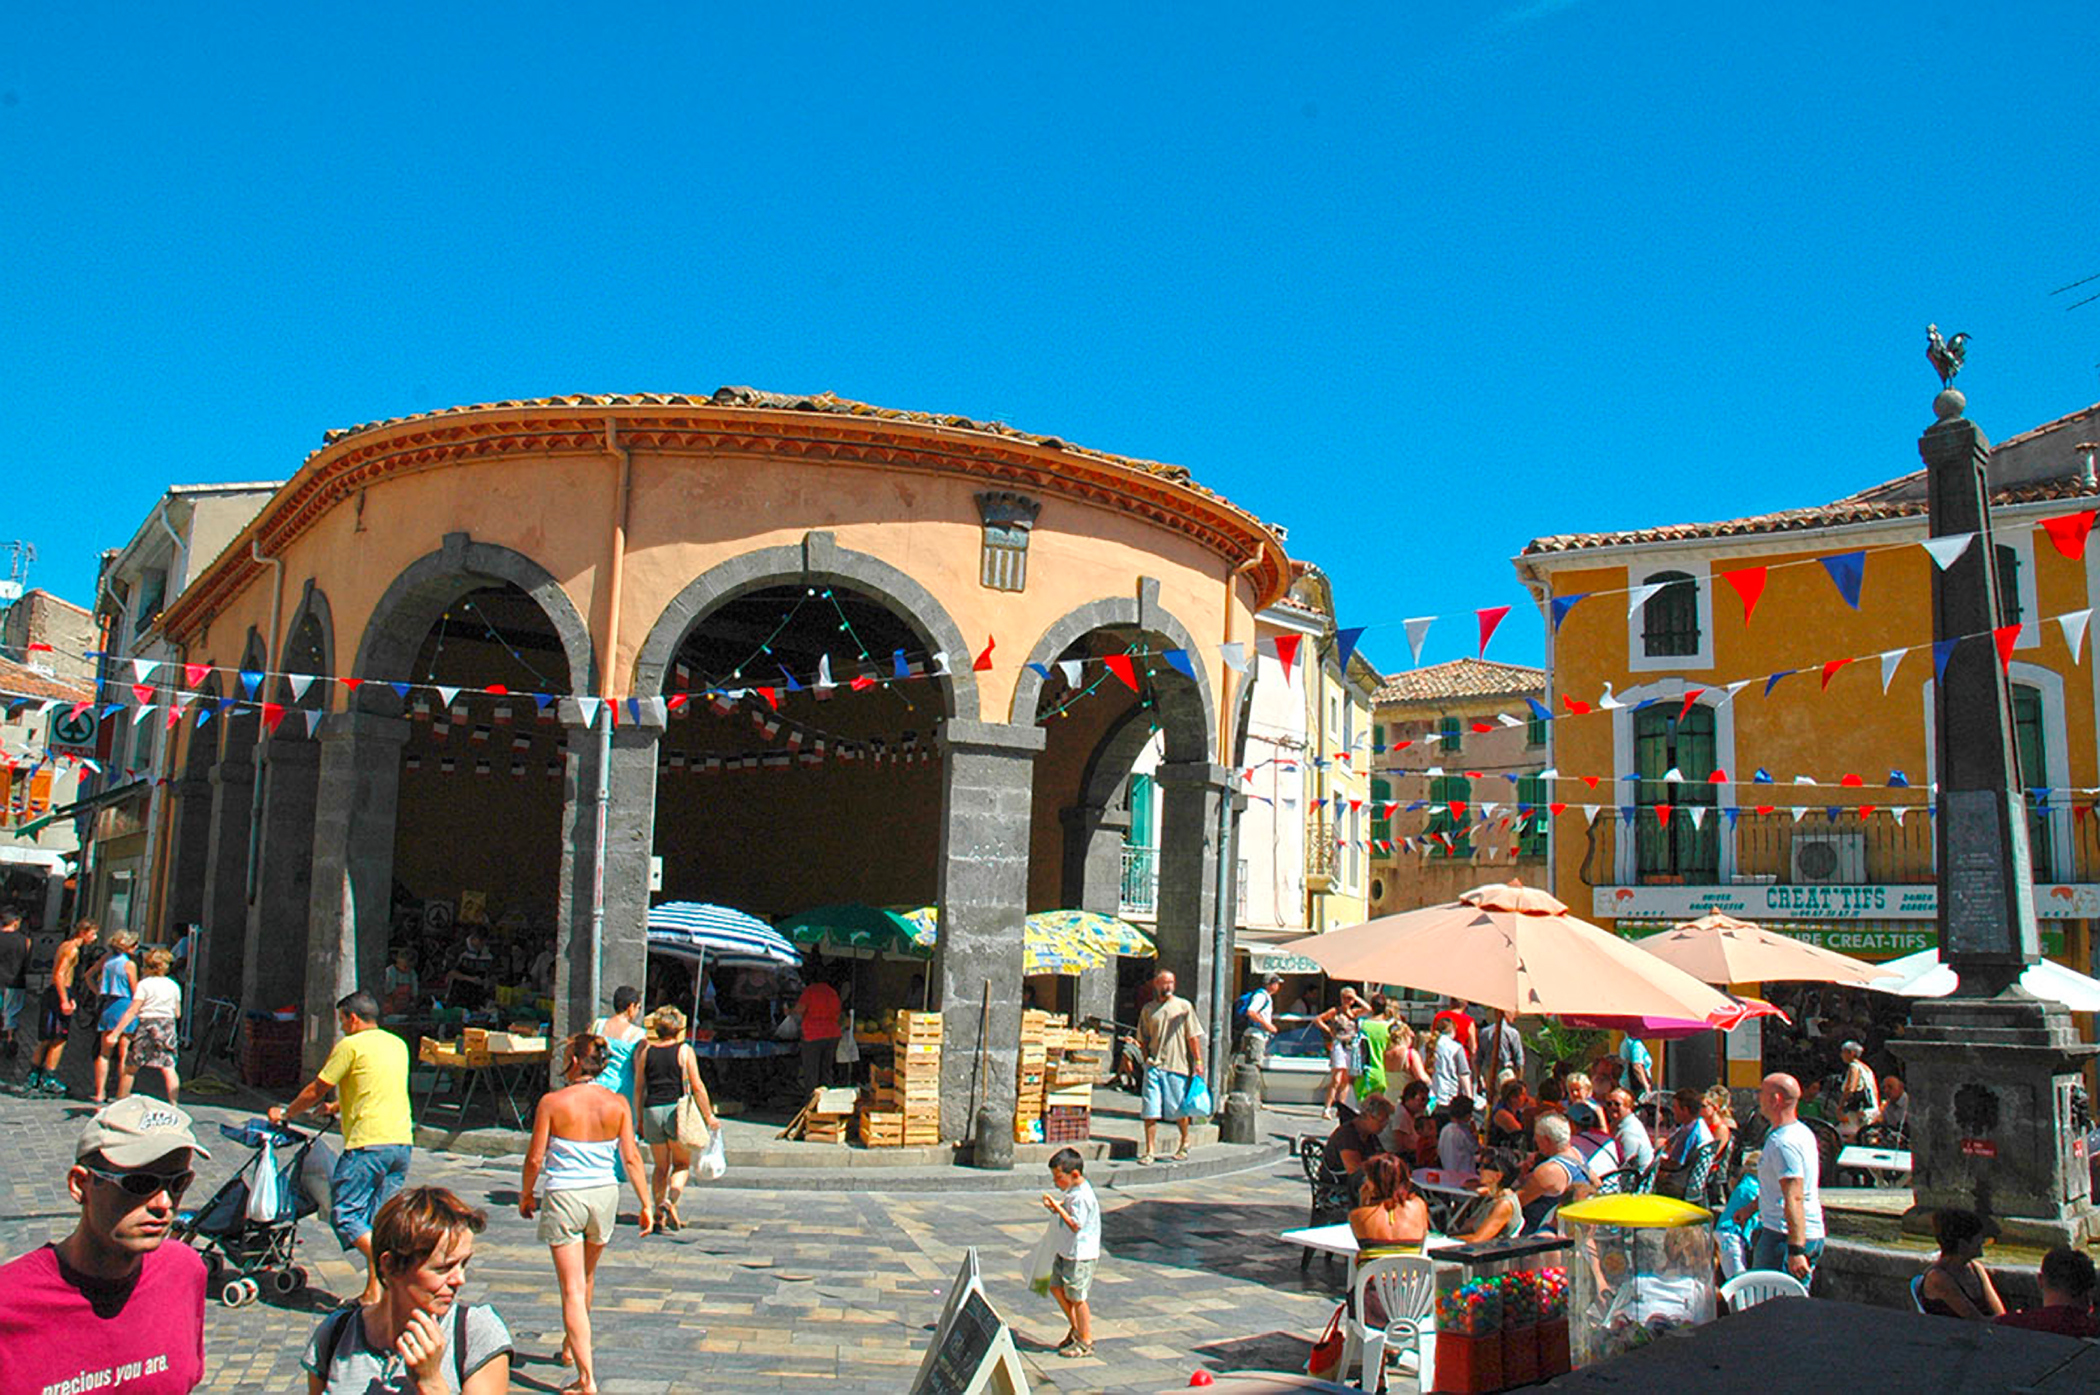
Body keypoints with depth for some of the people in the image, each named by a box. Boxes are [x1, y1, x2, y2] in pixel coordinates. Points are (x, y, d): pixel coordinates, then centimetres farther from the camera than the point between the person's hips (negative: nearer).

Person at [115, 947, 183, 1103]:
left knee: (130, 1068, 11)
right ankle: (173, 1104, -12)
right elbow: (178, 1014, 13)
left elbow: (132, 1011, -10)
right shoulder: (174, 986, 9)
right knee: (169, 1068, -3)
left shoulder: (144, 984, -3)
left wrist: (116, 1032, -10)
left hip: (147, 1027, -3)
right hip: (168, 1026, 3)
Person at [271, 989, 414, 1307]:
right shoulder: (398, 1044, 18)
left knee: (345, 1214, -2)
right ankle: (374, 1290, 7)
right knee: (379, 1219, 11)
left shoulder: (350, 1045, -3)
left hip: (368, 1143, -7)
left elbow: (315, 1092, 4)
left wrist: (285, 1112, 21)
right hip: (402, 1141, 7)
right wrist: (338, 1107, 44)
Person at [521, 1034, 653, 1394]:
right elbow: (632, 1157, -3)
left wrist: (526, 1194, 11)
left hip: (563, 1195, -4)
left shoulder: (552, 1102, -11)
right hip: (604, 1194, 4)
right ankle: (570, 1346, 46)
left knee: (572, 1289, -2)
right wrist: (646, 1203, 3)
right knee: (587, 1277, 25)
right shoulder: (617, 1104, -3)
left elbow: (535, 1158, -6)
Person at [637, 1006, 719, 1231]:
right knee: (682, 1164, 11)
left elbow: (639, 1088, 8)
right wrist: (709, 1116, 3)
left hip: (652, 1111, 3)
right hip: (677, 1110, -3)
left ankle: (659, 1214, 9)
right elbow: (697, 1087, -5)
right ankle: (670, 1202, -12)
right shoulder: (684, 1051, -2)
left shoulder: (647, 1052, 6)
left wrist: (640, 1119, 17)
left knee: (660, 1167, 15)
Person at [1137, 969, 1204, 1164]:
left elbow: (1193, 1036, 2)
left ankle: (1185, 1142, 30)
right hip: (1154, 1065, 2)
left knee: (1180, 1110, 8)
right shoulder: (1148, 1009, 9)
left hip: (1178, 1066, -2)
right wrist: (1147, 1058, 3)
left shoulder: (1184, 1006, 2)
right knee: (1150, 1111, -3)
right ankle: (1149, 1151, 3)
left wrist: (1198, 1061, -3)